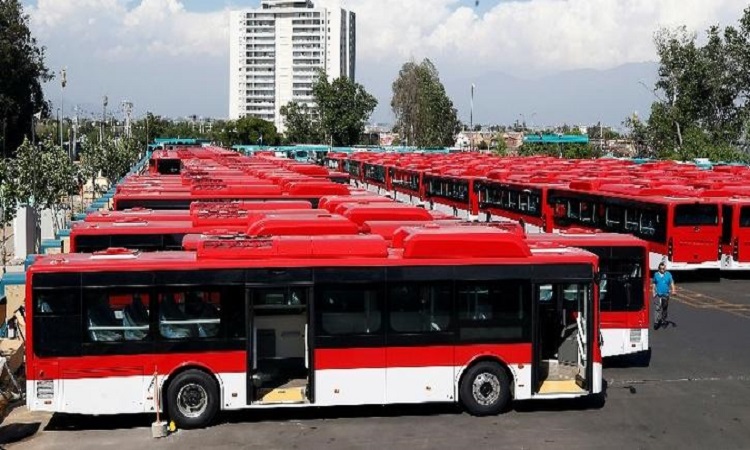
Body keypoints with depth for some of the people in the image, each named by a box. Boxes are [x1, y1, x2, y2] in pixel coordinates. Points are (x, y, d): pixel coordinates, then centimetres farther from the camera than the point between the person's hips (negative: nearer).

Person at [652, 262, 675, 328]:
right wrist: (653, 292, 7)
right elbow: (654, 284, 12)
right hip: (658, 294, -1)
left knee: (665, 308, 12)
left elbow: (671, 283, -4)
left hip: (666, 294, 1)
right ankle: (657, 321, -13)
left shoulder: (668, 274, 1)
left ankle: (664, 320, 26)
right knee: (658, 308, -10)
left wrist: (673, 290, -20)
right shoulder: (656, 274, 5)